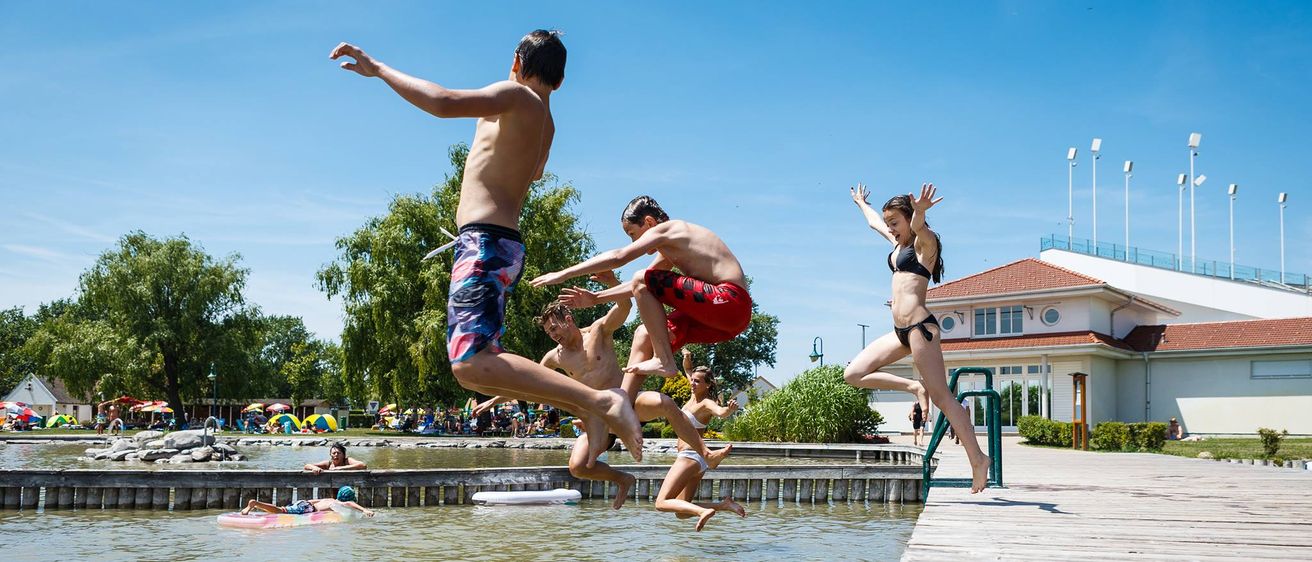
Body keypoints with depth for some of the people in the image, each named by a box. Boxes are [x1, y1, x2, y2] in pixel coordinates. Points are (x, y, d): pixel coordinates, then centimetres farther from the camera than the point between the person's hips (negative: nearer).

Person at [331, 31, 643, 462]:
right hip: (503, 244, 10)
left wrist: (377, 69, -13)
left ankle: (601, 402, -33)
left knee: (471, 365, -25)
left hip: (485, 242, -10)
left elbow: (443, 103, -23)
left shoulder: (516, 95, -5)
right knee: (476, 367, 20)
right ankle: (588, 410, 14)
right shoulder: (545, 123, 21)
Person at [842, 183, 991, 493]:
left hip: (920, 325, -9)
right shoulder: (898, 243, 20)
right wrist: (861, 203, 56)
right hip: (900, 330, 9)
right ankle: (914, 386, 6)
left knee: (941, 396, -11)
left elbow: (918, 227, -29)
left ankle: (978, 459, -10)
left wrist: (920, 212, -51)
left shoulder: (924, 242, -4)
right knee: (853, 374, 2)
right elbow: (874, 222, 40)